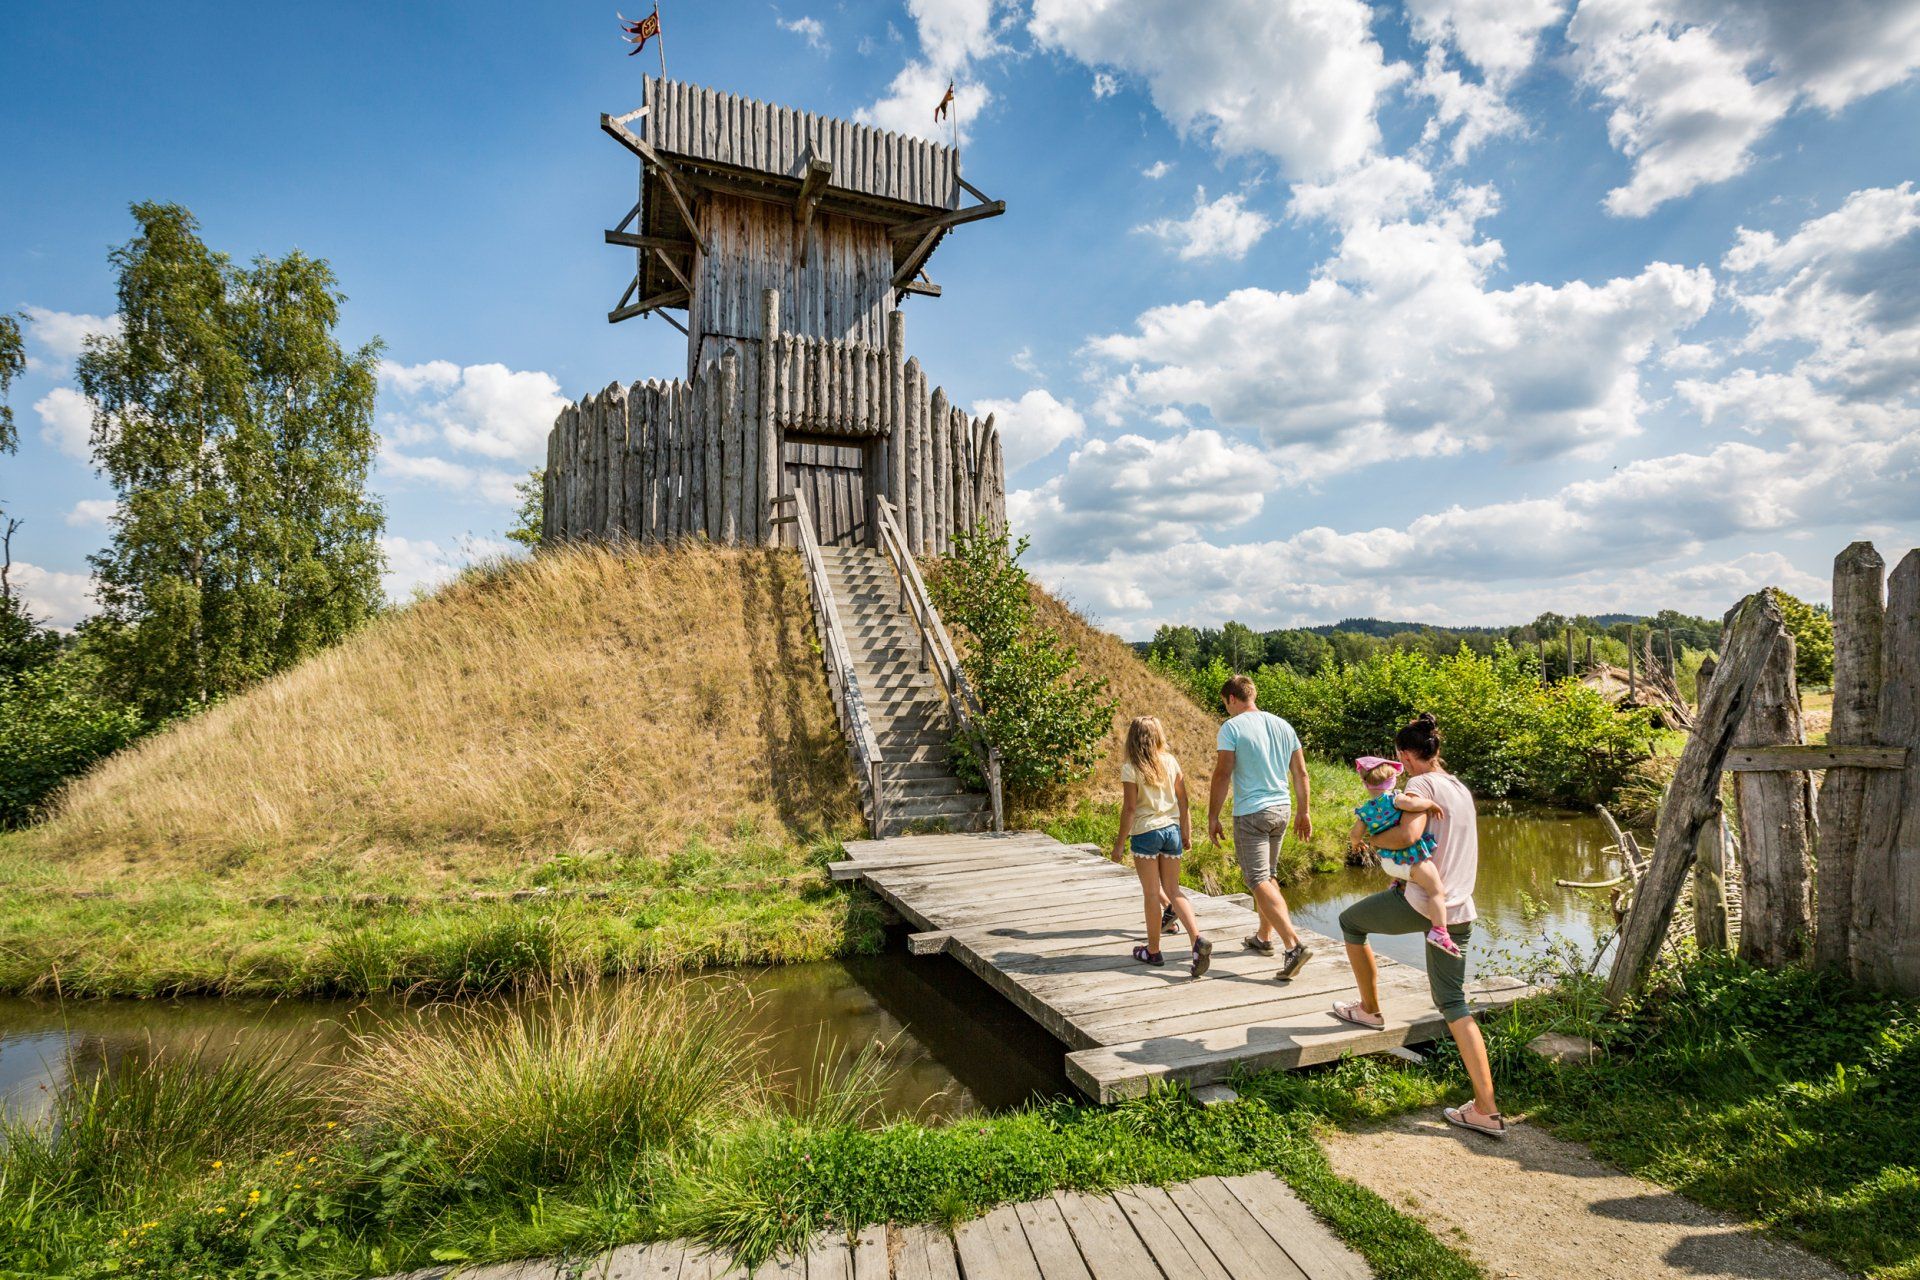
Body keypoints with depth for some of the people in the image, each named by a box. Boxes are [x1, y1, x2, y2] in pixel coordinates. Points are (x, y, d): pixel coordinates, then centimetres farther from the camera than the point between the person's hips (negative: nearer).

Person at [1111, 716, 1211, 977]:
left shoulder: (1130, 768, -11)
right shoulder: (1170, 761, 3)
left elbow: (1129, 808, -13)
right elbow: (1183, 799, 7)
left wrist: (1120, 842, -5)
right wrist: (1186, 832, 18)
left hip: (1145, 832, -4)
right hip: (1171, 830, 4)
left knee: (1152, 893, 7)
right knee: (1173, 891, 11)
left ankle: (1153, 951, 18)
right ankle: (1198, 939, -9)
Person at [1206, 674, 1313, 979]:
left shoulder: (1232, 727, -10)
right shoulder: (1283, 726, 9)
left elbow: (1222, 774, -14)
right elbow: (1301, 773, 12)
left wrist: (1213, 817, -7)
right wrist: (1303, 812, 21)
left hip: (1251, 813, -7)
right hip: (1282, 810, 7)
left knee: (1258, 881, -6)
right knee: (1267, 876, 21)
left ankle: (1294, 945, -16)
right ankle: (1263, 938, 32)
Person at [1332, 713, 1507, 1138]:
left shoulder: (1422, 784, -10)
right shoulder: (1462, 790, 16)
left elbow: (1408, 834, -27)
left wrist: (1370, 838, -9)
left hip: (1420, 904, -8)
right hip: (1459, 912, 8)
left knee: (1350, 922, 19)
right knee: (1453, 1003, 11)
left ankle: (1370, 1009, 30)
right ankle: (1486, 1110, 5)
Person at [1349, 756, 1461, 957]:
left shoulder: (1365, 811, 3)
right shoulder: (1394, 798, -13)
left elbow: (1355, 834, 7)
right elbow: (1411, 804, -33)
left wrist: (1355, 842, 31)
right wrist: (1430, 803, -14)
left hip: (1388, 861, 6)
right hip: (1411, 857, -6)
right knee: (1437, 891, -4)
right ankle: (1439, 932, -12)